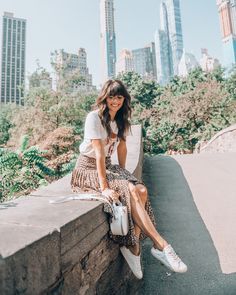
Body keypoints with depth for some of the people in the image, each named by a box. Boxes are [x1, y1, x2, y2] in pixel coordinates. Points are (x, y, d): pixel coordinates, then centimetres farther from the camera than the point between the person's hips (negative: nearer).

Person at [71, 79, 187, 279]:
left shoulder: (122, 120, 8)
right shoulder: (94, 117, -16)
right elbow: (99, 153, -24)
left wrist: (122, 173, 8)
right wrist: (104, 187, -26)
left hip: (107, 167, 7)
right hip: (88, 169, -6)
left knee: (141, 190, -18)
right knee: (130, 192, -26)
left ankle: (133, 247, -10)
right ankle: (161, 246, -17)